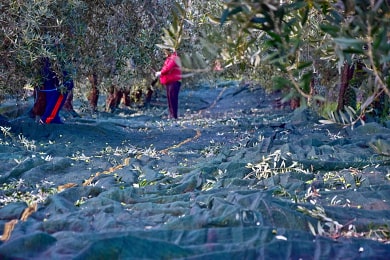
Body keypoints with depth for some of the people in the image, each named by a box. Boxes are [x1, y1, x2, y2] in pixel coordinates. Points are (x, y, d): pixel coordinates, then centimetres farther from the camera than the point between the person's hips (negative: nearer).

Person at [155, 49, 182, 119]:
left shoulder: (174, 58, -12)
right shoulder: (168, 58, 20)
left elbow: (168, 68, -21)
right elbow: (165, 68, 21)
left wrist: (160, 73, -11)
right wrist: (160, 73, 3)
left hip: (174, 81, -10)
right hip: (169, 81, 10)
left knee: (172, 98, -12)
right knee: (169, 98, 11)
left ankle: (174, 115, -12)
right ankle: (171, 114, 16)